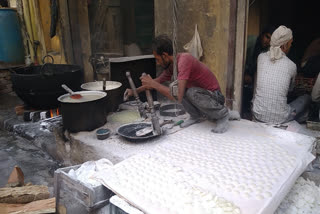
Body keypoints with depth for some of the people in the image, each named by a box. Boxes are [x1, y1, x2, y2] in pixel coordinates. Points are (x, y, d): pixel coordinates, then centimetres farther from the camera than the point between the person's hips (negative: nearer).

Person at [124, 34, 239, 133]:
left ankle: (223, 114, -8)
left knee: (192, 92, -35)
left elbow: (178, 97, -37)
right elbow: (158, 81, 16)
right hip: (200, 91, 8)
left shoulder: (184, 60, -29)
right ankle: (196, 116, 9)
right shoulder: (171, 64, -1)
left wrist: (153, 84, -28)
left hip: (215, 97, -8)